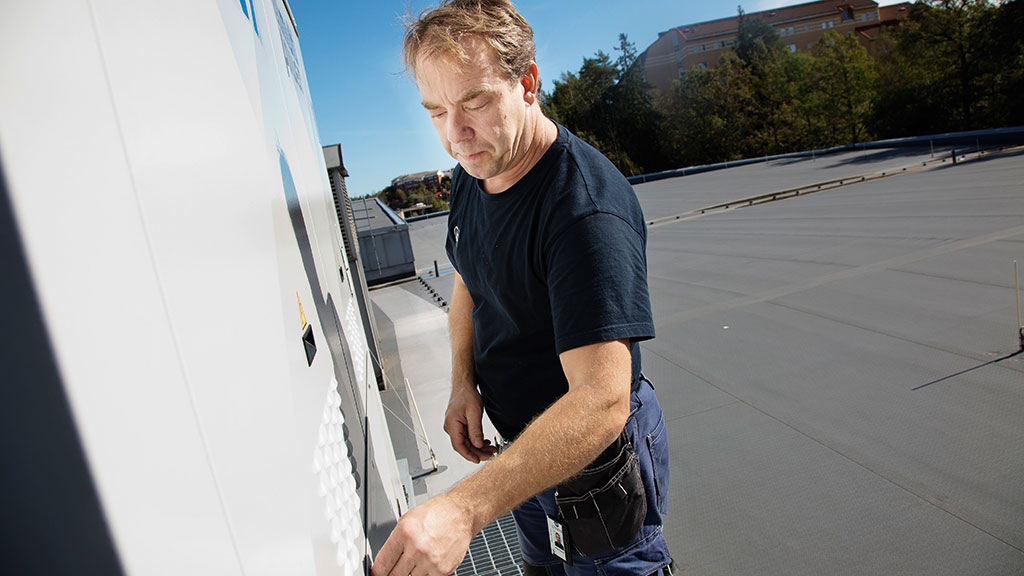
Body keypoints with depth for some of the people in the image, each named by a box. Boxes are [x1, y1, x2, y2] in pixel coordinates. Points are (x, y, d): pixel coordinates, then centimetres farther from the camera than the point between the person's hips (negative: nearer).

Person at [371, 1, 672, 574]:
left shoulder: (588, 209, -32)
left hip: (593, 458, -7)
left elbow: (600, 403, -37)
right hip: (522, 443, 8)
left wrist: (464, 509, -44)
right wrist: (465, 382, -4)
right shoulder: (471, 174, -3)